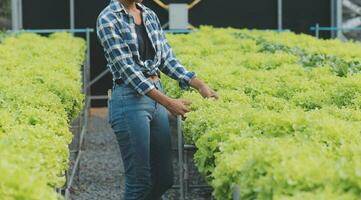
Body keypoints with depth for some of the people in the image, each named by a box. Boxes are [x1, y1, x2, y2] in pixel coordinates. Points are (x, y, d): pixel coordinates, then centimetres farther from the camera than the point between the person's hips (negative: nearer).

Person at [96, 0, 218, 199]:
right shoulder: (108, 19, -10)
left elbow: (167, 58, 12)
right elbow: (126, 67, -17)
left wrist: (200, 85, 0)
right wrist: (168, 102, -22)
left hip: (157, 97, 7)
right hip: (129, 100, -7)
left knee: (164, 178, 9)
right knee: (141, 181, -4)